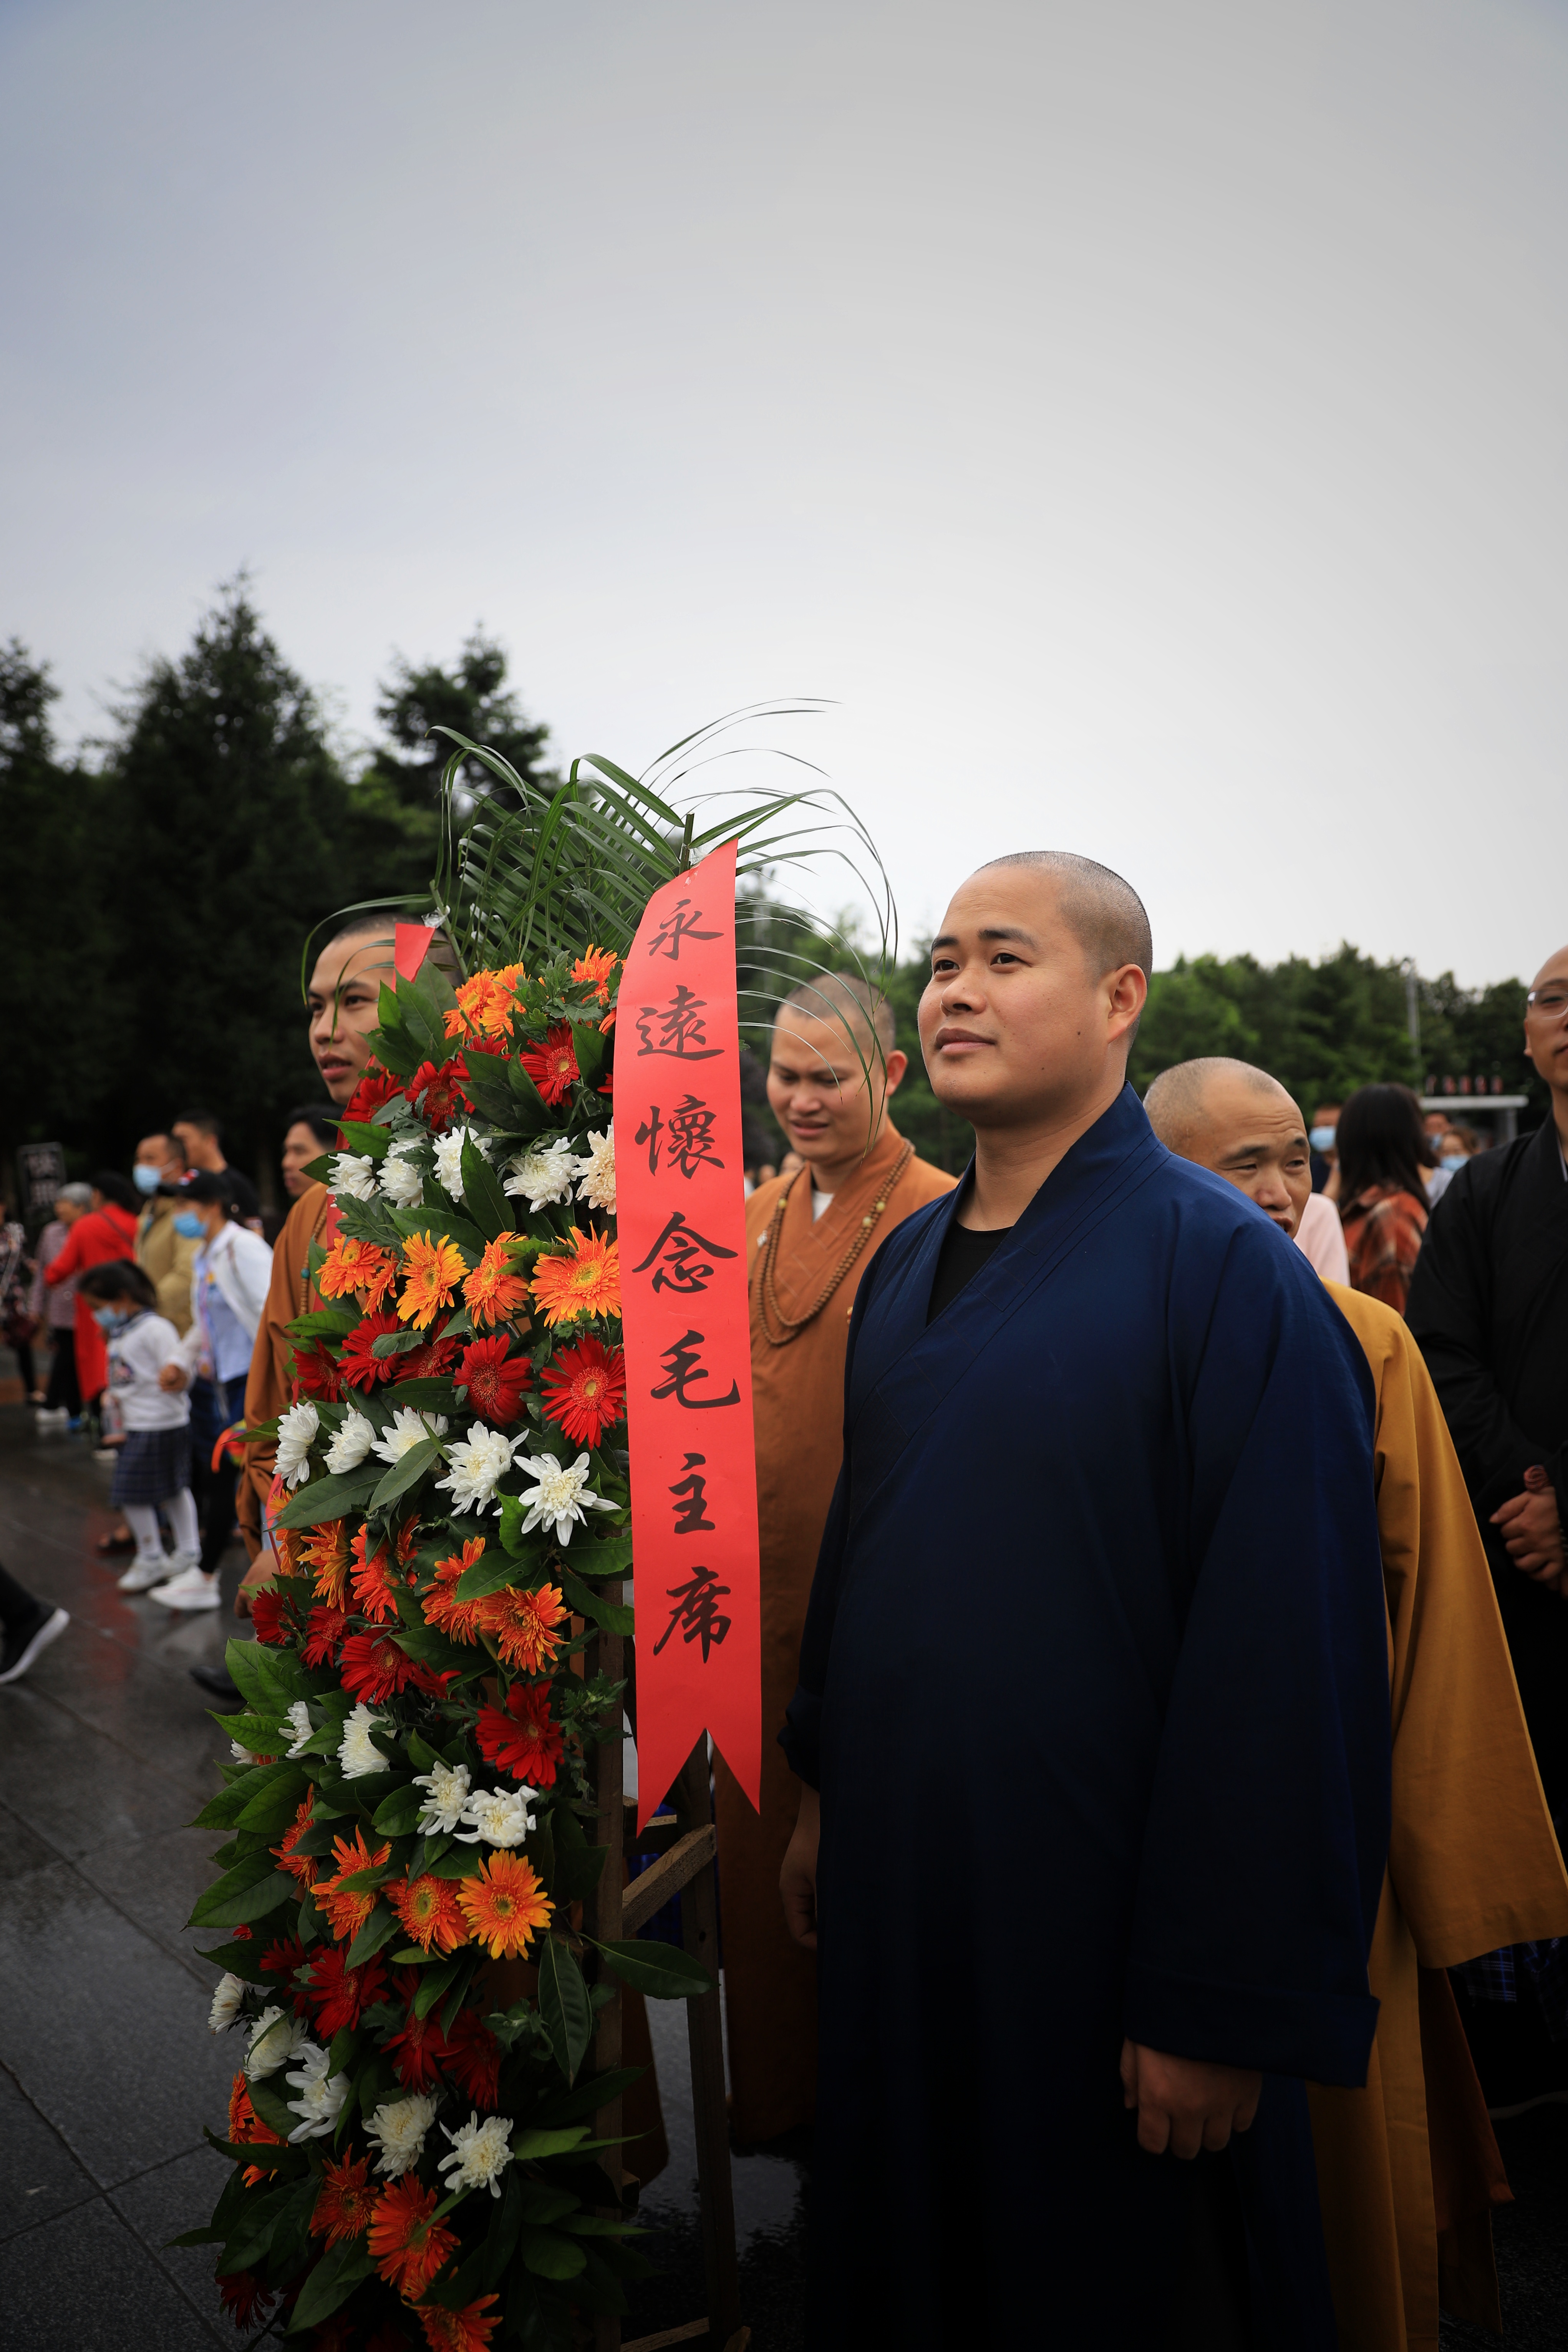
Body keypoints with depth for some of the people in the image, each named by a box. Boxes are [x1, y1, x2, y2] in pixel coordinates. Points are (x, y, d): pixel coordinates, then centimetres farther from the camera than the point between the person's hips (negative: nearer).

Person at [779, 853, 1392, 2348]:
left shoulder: (1226, 1270, -17)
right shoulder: (906, 1261, 4)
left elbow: (1289, 1660, -19)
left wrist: (1225, 2006, -17)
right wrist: (822, 1788, 13)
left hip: (1103, 1930, -6)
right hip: (897, 1895, 6)